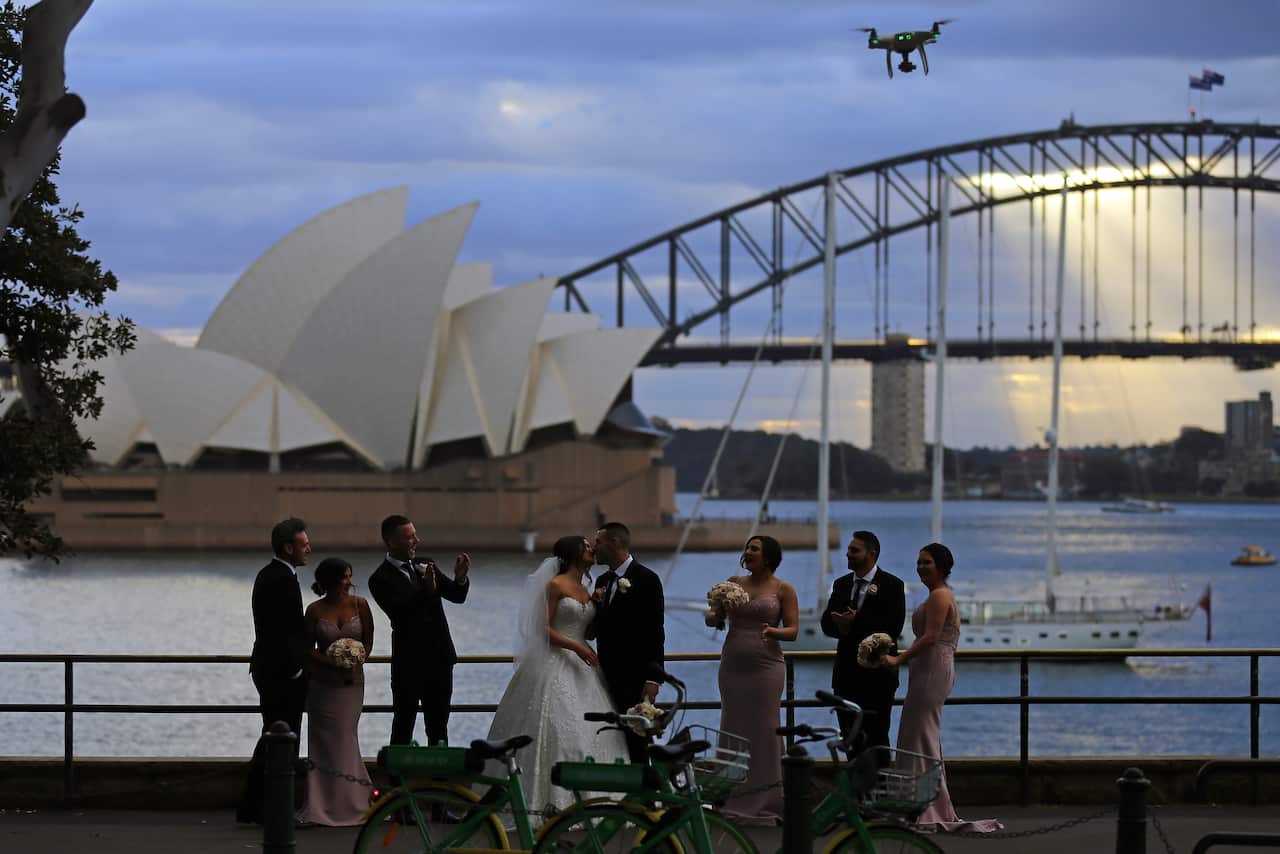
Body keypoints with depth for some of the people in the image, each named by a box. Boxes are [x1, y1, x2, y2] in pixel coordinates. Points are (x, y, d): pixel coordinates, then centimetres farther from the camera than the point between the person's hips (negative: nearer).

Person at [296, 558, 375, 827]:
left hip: (352, 681, 1)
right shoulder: (315, 610, -6)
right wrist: (333, 663, -16)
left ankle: (346, 802, 14)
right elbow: (308, 648, -1)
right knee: (324, 742, 1)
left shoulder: (359, 605, -2)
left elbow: (368, 642, 4)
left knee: (344, 739, 3)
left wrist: (356, 662, -14)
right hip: (323, 682, -1)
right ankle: (322, 807, 5)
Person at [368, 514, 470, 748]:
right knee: (403, 727, 2)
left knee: (438, 727, 11)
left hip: (440, 659, 6)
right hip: (409, 664, -5)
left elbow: (457, 596, 5)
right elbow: (399, 612, -23)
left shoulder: (426, 566, 8)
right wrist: (426, 590, -35)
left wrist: (460, 578, -16)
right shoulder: (381, 579, -10)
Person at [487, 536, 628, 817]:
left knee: (590, 729, 1)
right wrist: (575, 646, -18)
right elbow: (544, 628, -9)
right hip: (556, 663, -8)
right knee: (558, 729, -10)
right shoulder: (556, 585, -6)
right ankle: (554, 796, -8)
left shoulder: (586, 591, 16)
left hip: (581, 664, 8)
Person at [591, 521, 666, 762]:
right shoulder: (603, 581, 15)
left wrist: (652, 679, -16)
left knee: (636, 742, -7)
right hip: (609, 676, 7)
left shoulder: (647, 579, -7)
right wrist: (597, 606, -3)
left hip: (635, 678, -7)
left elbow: (655, 632, -11)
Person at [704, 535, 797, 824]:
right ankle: (735, 803, 9)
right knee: (734, 730, 4)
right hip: (732, 667, 4)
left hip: (766, 667, -4)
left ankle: (765, 804, 4)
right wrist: (715, 616, -12)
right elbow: (712, 617, 12)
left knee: (765, 731, -2)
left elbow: (793, 629, -1)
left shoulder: (783, 590, 1)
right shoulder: (734, 583, 11)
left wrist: (773, 631, -22)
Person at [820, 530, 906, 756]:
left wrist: (856, 623, -21)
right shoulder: (841, 584, 14)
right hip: (847, 674, 6)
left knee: (876, 736, -5)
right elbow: (827, 624, 6)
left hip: (877, 674, -6)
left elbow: (893, 627, -16)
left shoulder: (891, 585, -4)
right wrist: (841, 625, -17)